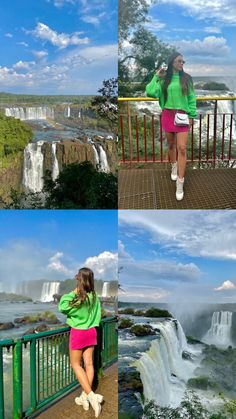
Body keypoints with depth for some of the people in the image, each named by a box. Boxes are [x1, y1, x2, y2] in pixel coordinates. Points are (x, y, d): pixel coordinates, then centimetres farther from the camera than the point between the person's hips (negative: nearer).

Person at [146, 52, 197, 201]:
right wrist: (156, 76, -7)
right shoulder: (164, 79, 3)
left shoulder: (187, 78, 2)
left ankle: (180, 183, -7)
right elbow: (150, 93, -9)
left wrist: (191, 116, -3)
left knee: (182, 148, -9)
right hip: (167, 115, 2)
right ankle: (174, 166, 43)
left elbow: (191, 98, 3)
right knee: (171, 144, 15)